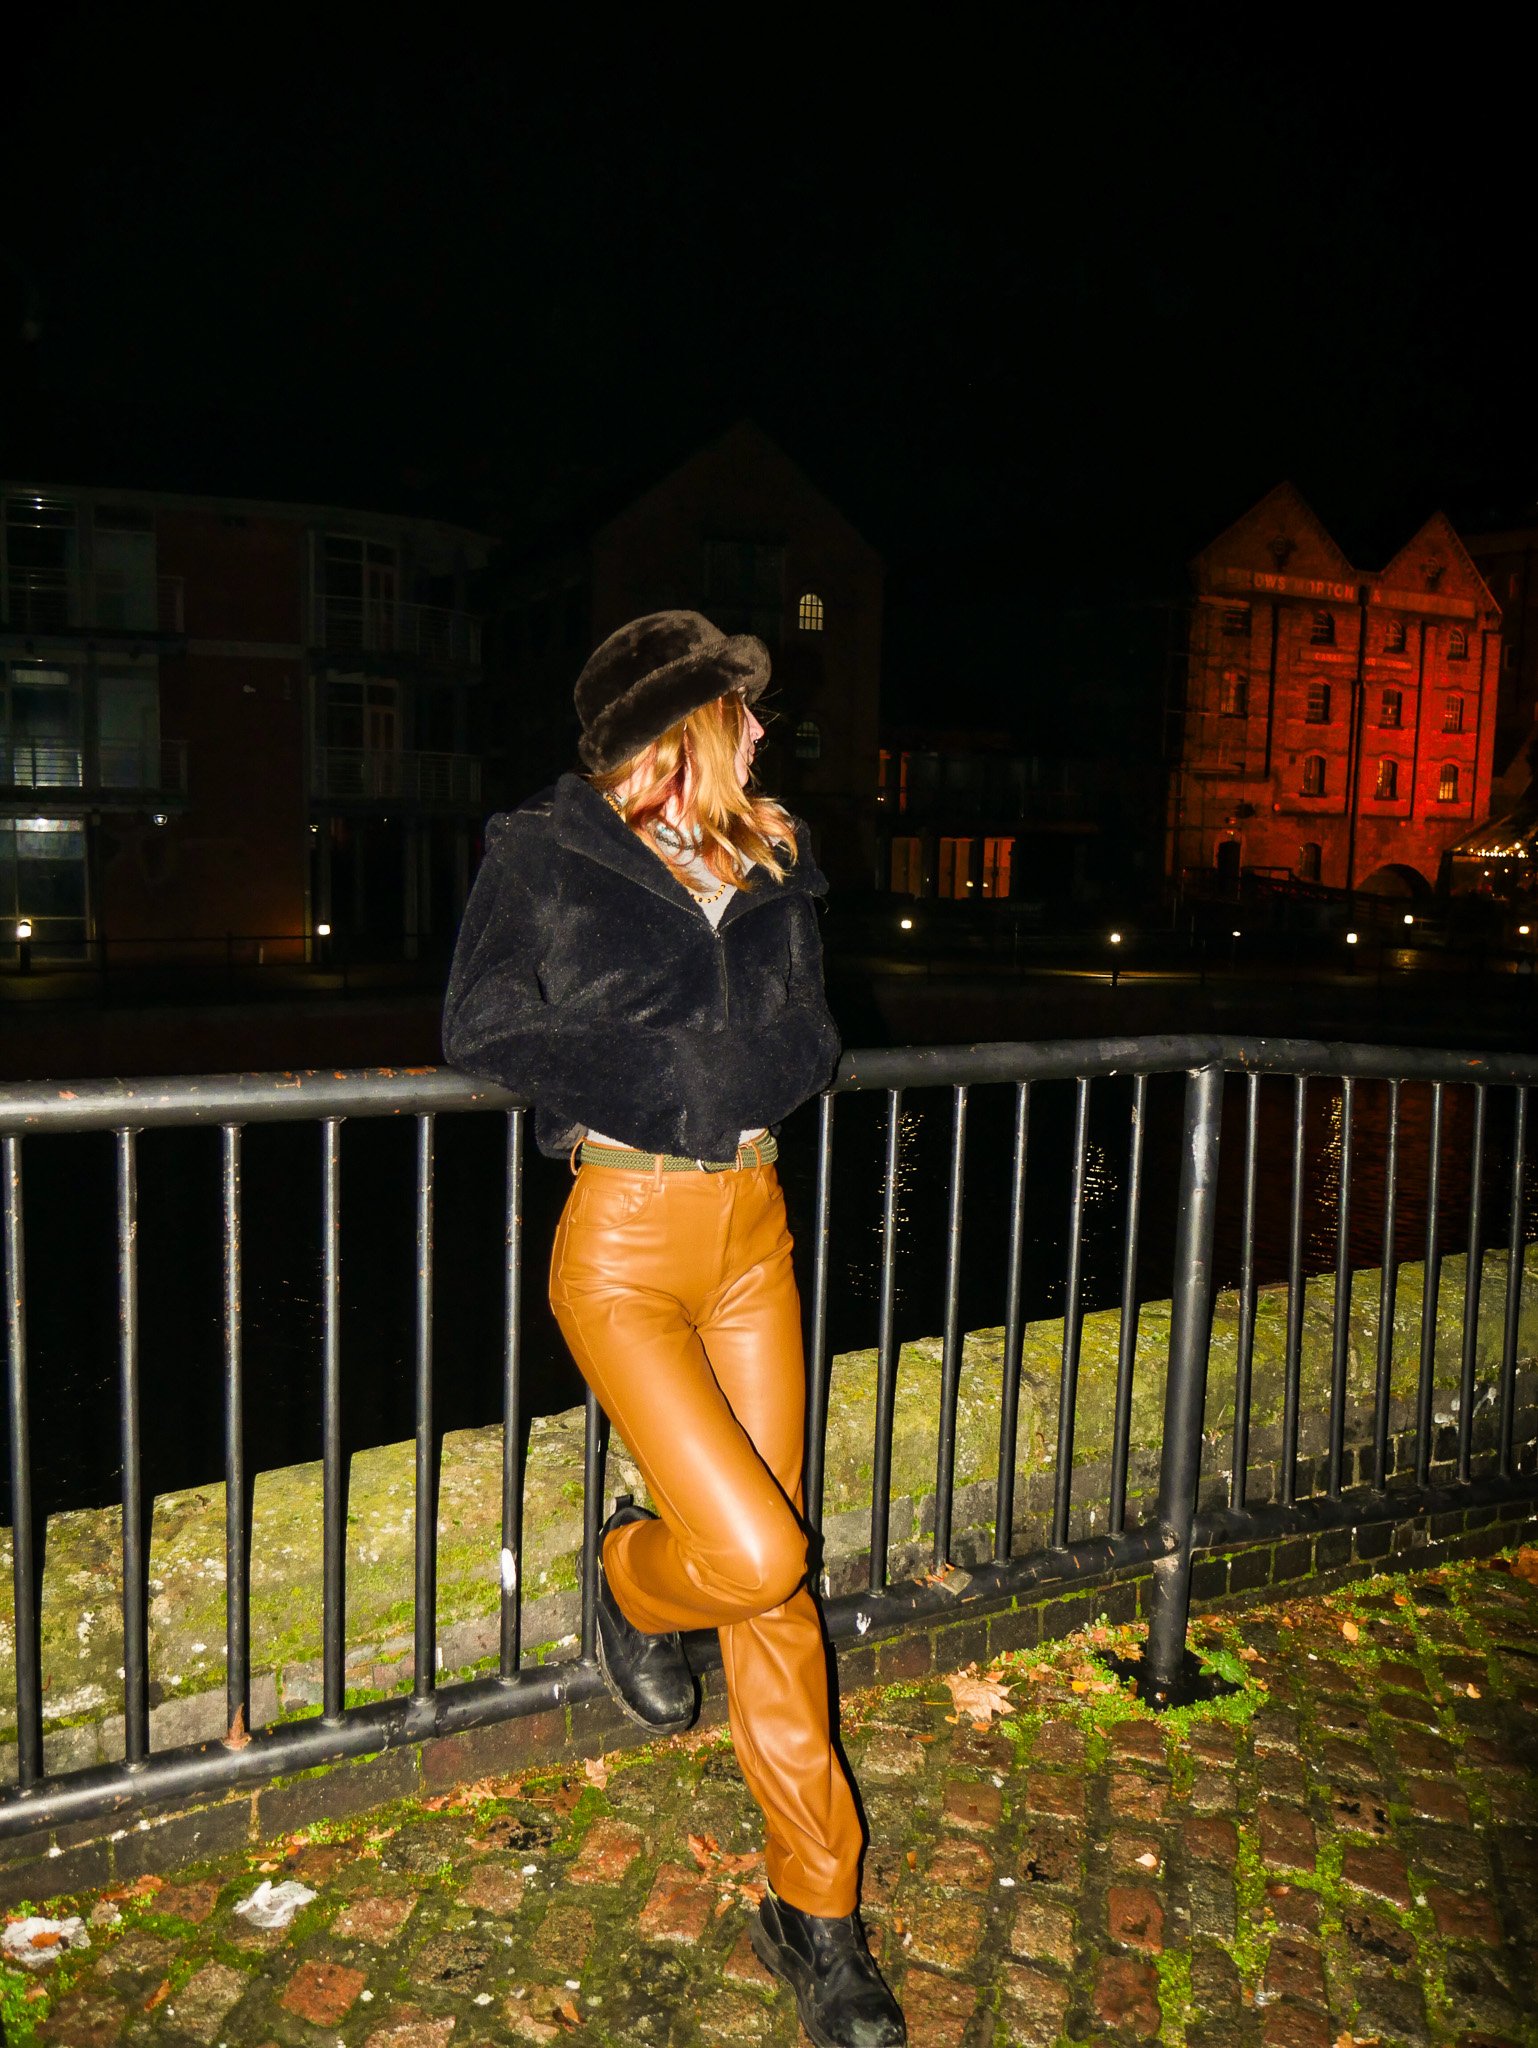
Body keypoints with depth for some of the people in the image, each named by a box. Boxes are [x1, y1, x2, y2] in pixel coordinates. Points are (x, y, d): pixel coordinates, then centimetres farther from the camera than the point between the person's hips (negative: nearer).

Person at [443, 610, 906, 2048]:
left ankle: (815, 1911, 24)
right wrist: (628, 1068, -12)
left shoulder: (772, 862, 10)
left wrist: (761, 1054, -4)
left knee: (777, 1578, 9)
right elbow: (478, 1032, -3)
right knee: (752, 1556, -14)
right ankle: (635, 1582, 25)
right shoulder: (544, 858, -4)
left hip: (752, 1234, 5)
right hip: (624, 1244, -5)